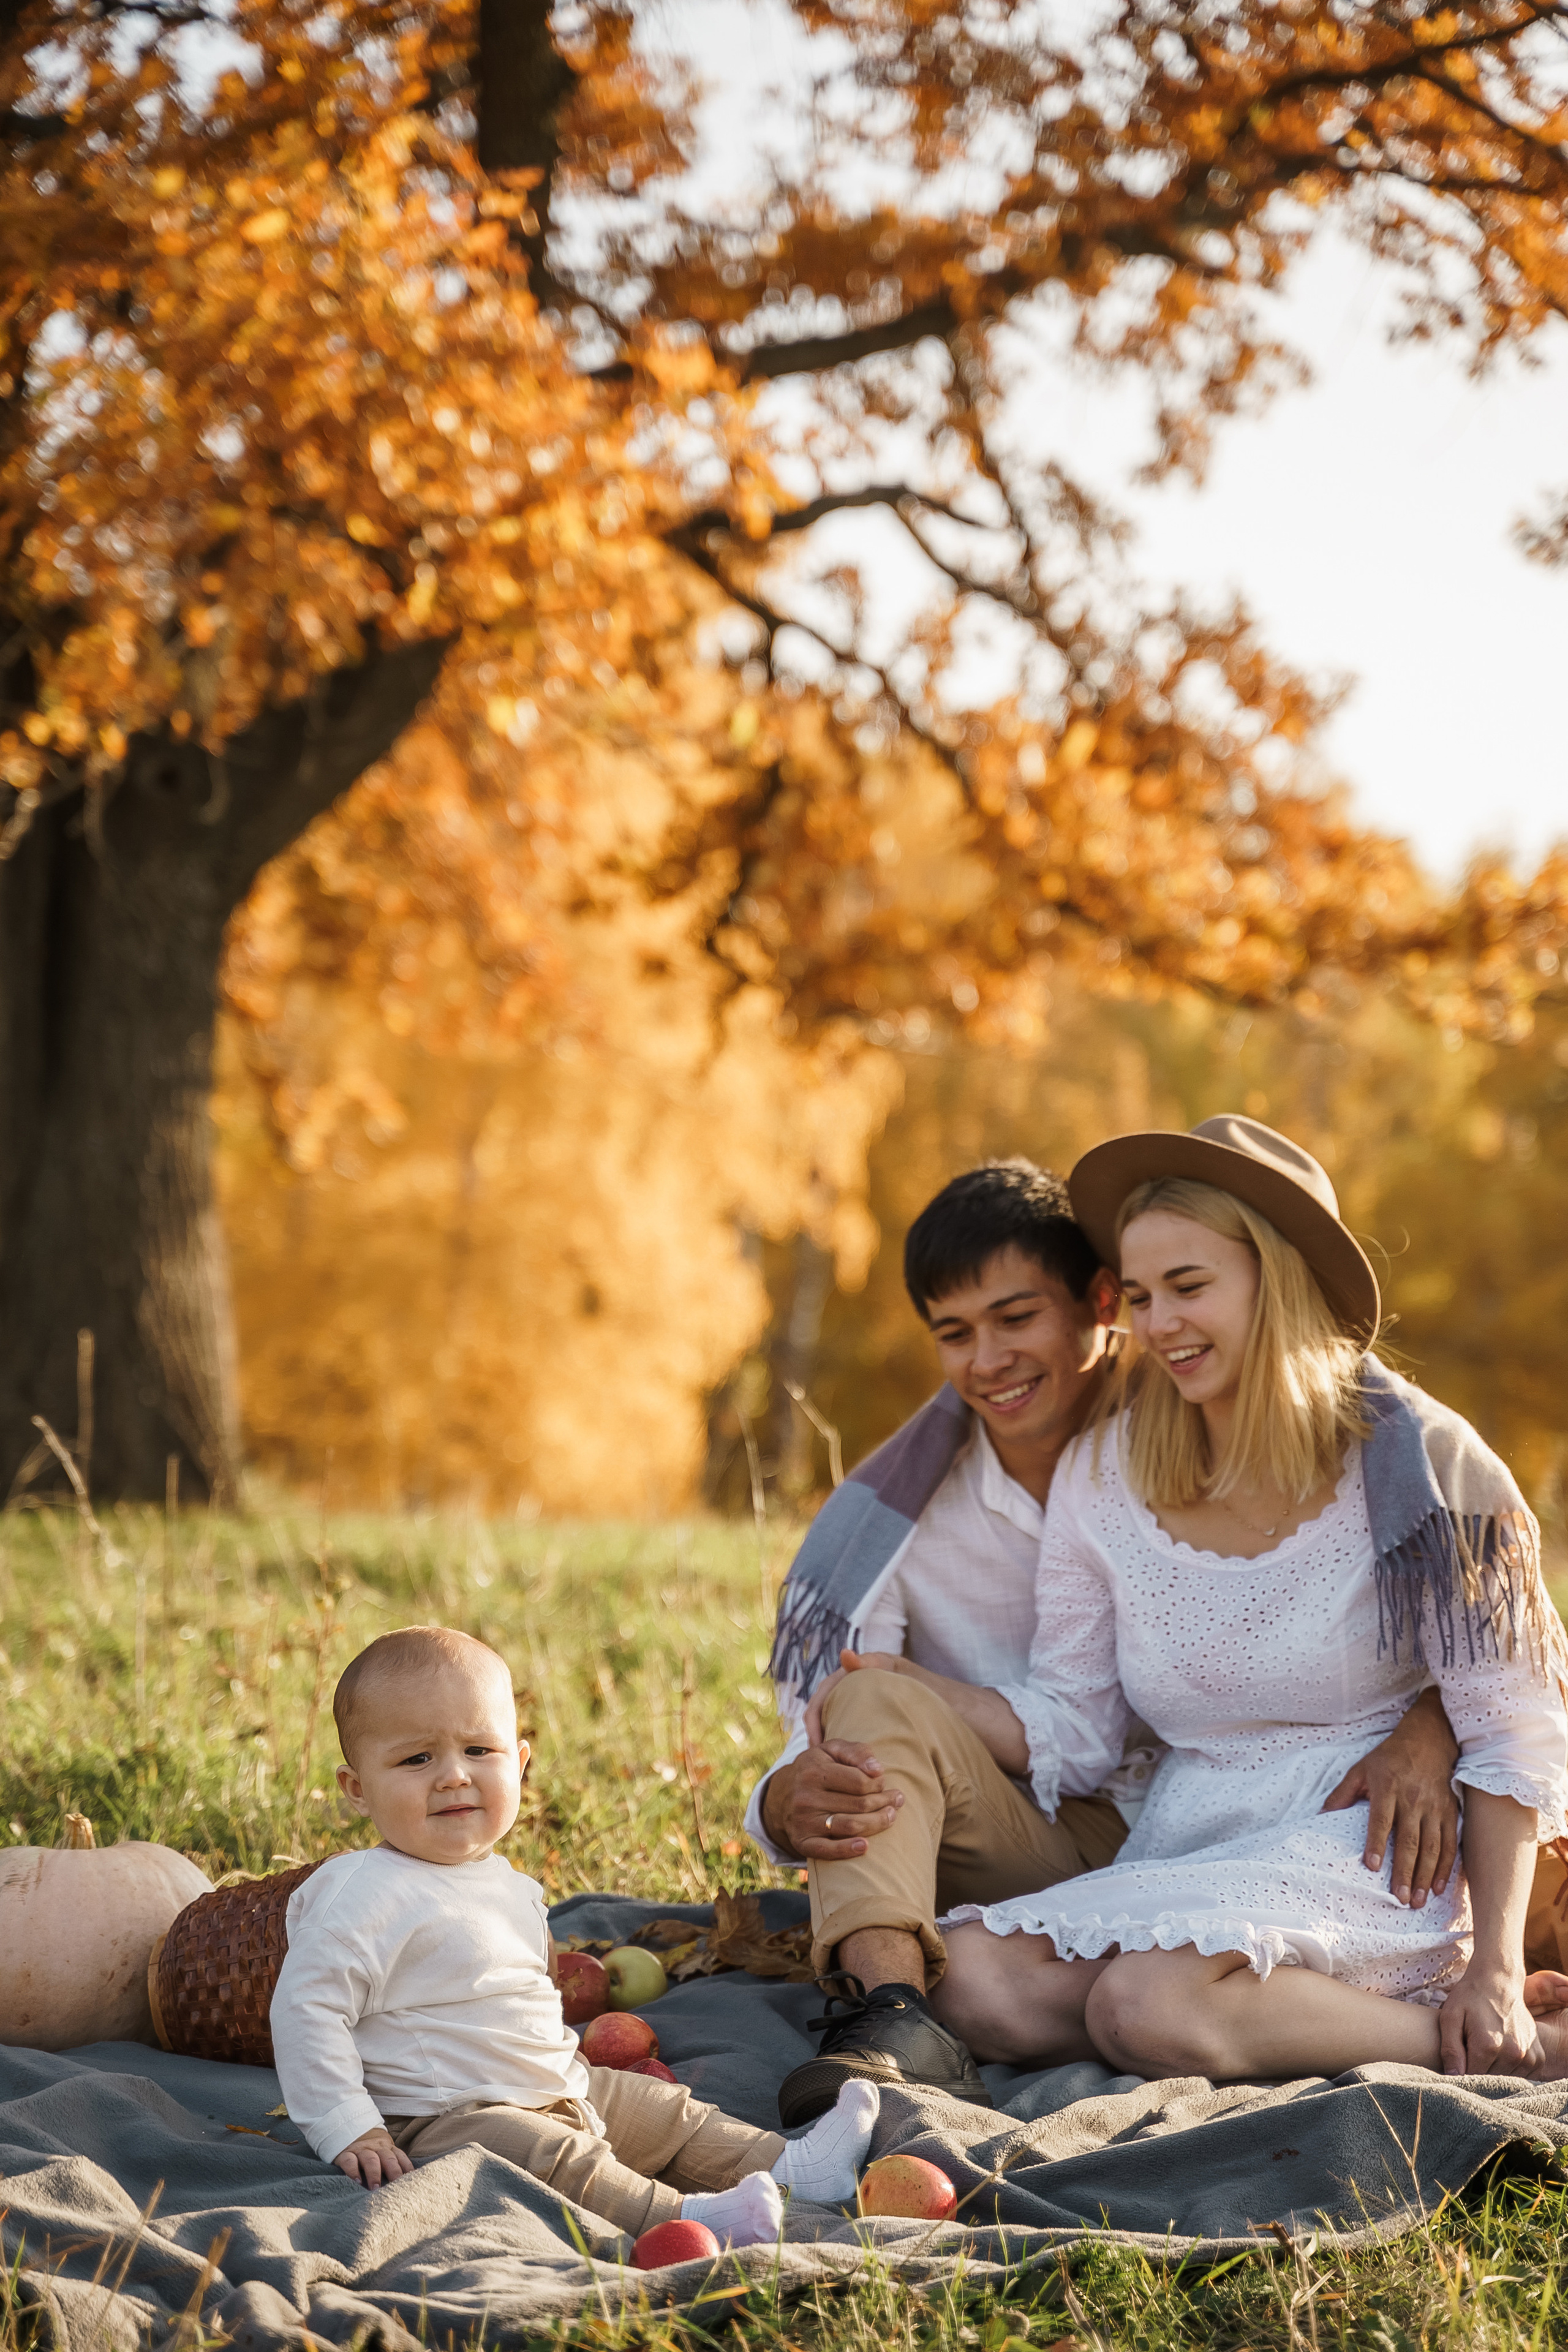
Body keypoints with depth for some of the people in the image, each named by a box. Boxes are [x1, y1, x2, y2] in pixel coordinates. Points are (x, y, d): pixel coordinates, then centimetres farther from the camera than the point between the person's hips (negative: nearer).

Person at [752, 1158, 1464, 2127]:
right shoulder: (894, 1521, 0)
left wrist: (1428, 1733, -29)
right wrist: (792, 1806, -31)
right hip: (1028, 1859, 2)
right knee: (880, 1697, -24)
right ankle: (894, 2021, -41)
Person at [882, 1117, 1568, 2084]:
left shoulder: (1408, 1456, -7)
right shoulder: (1109, 1471, 5)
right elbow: (1069, 1737, 9)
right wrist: (896, 1680, -7)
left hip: (1367, 1856, -5)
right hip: (1186, 1856, 6)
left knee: (1149, 2006, -32)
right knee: (977, 1978, -23)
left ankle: (1488, 2036, -15)